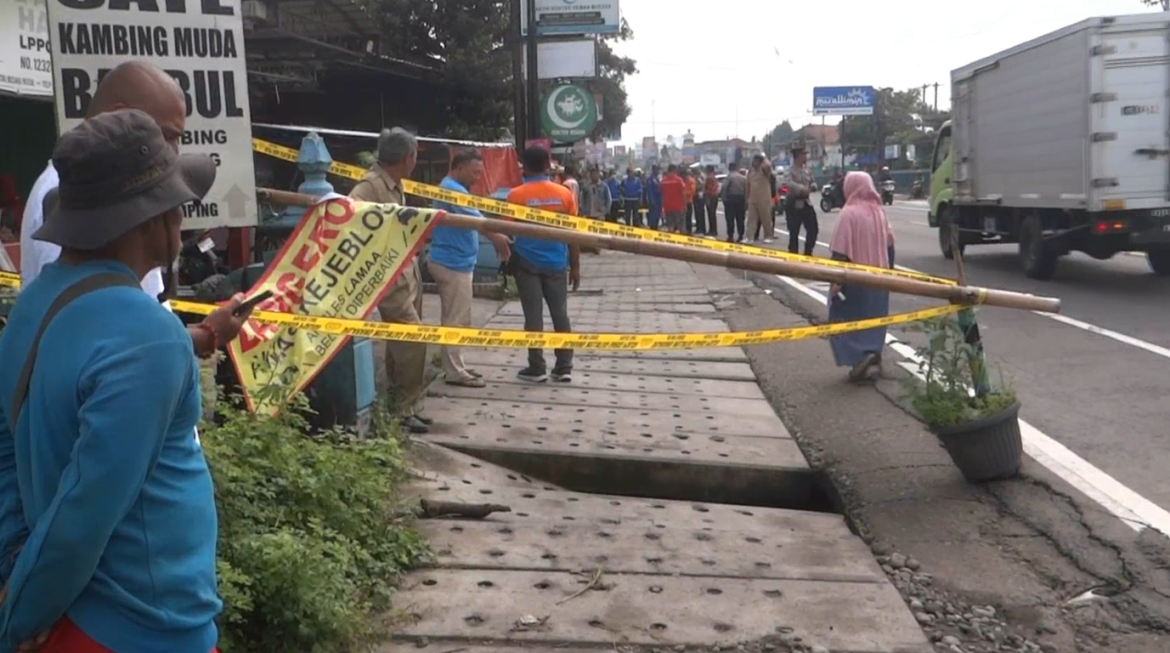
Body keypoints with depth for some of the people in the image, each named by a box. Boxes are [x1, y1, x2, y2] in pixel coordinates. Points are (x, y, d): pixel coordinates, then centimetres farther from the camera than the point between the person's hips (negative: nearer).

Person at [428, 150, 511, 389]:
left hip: (454, 261, 11)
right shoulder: (453, 190, -17)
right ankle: (455, 372, -1)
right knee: (456, 320, -6)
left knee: (454, 319, 15)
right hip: (454, 263, -11)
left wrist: (497, 238, 12)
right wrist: (498, 239, -7)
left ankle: (456, 366, 23)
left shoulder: (452, 188, 17)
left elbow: (470, 221, 19)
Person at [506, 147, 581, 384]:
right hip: (556, 263, 2)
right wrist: (575, 266, 8)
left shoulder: (516, 195, -6)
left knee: (533, 316, 3)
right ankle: (564, 367, 11)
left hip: (527, 262, -2)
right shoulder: (564, 193, 0)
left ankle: (537, 368, 7)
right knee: (560, 314, 9)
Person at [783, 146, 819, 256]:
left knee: (813, 229, 8)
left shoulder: (806, 169, 11)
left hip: (806, 203, 7)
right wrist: (803, 189, -32)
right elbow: (788, 183, -30)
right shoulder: (790, 170, -11)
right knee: (794, 232, -1)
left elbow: (813, 182, 22)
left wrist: (812, 186, -2)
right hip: (794, 204, -7)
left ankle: (808, 252, 23)